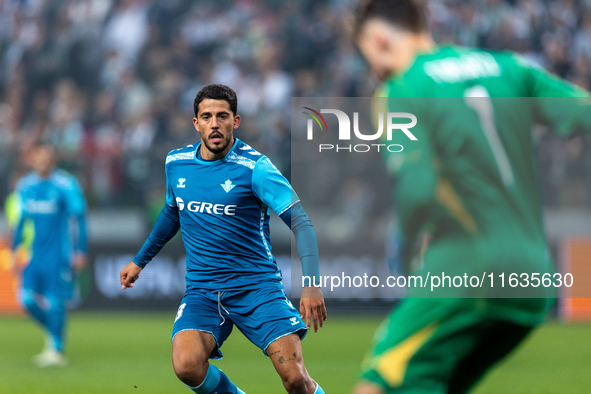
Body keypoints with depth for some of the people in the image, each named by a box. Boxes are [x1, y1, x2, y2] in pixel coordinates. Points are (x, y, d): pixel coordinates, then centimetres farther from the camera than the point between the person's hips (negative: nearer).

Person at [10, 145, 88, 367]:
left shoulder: (65, 185, -9)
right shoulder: (25, 186, 8)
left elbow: (79, 219, -6)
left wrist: (80, 251, -10)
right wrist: (15, 250, 19)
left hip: (58, 254, -5)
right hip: (34, 254, 5)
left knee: (55, 302, -8)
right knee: (27, 298, -5)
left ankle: (56, 350, 2)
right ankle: (54, 332, 19)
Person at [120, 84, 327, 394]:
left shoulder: (254, 168, -10)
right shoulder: (176, 163, 6)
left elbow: (301, 221, -15)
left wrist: (311, 283, -28)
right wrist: (140, 261, 34)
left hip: (257, 286, -3)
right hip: (201, 291, 3)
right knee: (187, 366, -25)